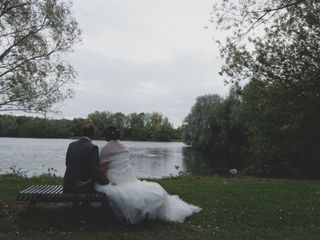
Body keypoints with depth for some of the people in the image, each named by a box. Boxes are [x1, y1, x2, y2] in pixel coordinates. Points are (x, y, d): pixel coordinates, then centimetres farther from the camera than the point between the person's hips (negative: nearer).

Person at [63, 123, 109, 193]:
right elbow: (96, 171, -23)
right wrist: (109, 184, -17)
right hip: (84, 188, -6)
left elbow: (67, 163, 13)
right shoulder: (92, 148, -18)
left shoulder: (71, 145, 3)